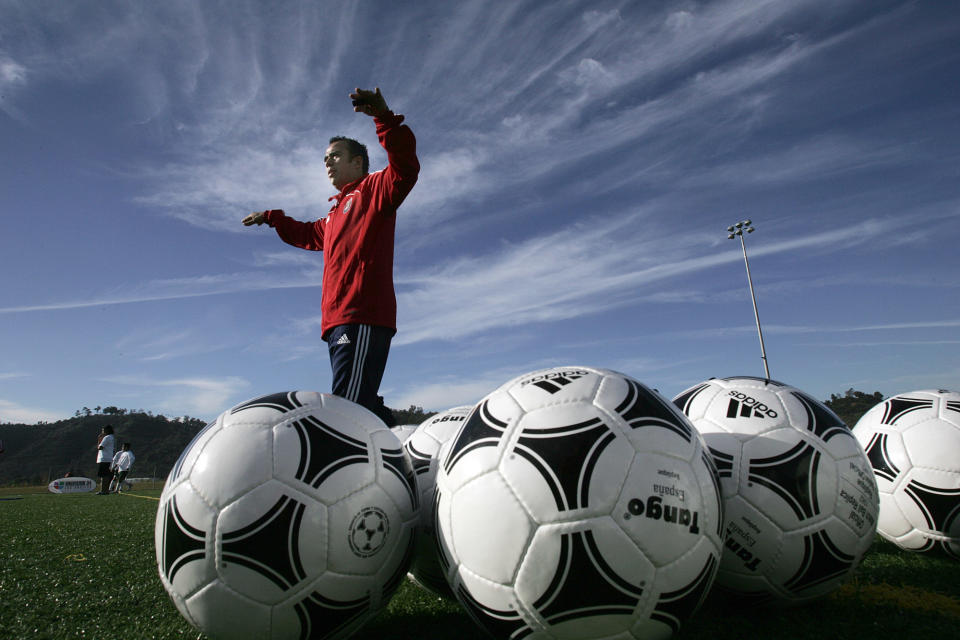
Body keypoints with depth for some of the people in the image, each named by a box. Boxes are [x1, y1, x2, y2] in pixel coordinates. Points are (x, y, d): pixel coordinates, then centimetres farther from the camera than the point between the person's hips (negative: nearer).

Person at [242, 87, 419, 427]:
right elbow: (309, 234, 52)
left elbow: (405, 168, -14)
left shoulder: (373, 190, 7)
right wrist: (272, 218, 49)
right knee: (363, 409, 6)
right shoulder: (335, 214, 31)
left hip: (362, 322, -9)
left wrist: (385, 119, -23)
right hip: (339, 323, 9)